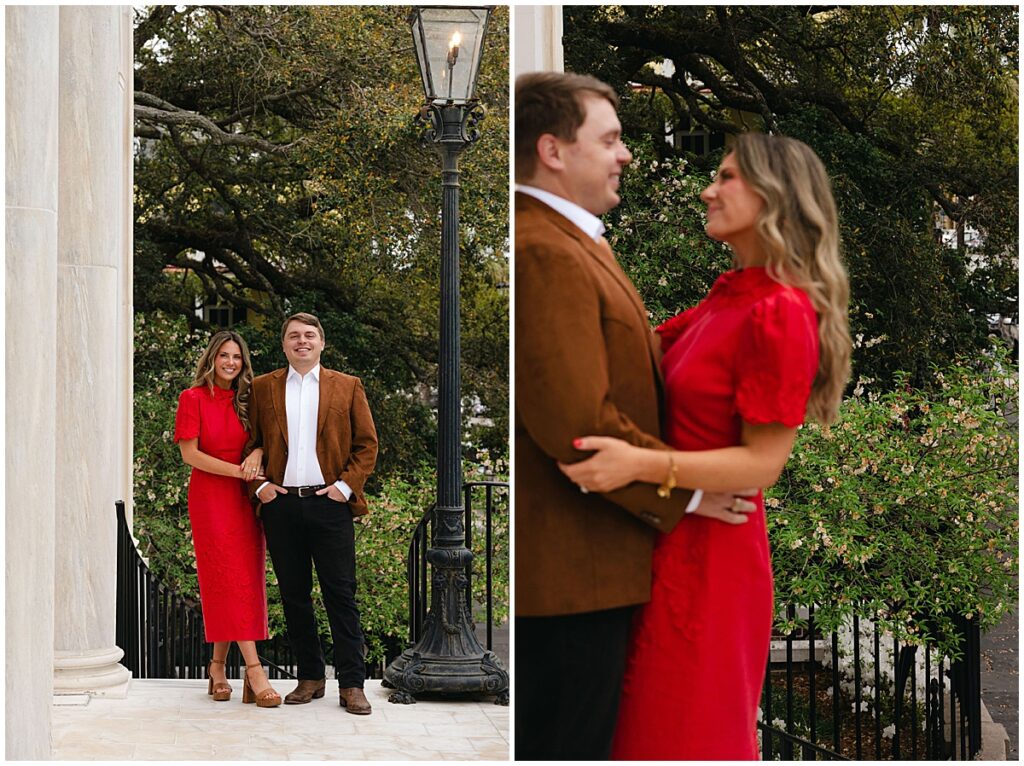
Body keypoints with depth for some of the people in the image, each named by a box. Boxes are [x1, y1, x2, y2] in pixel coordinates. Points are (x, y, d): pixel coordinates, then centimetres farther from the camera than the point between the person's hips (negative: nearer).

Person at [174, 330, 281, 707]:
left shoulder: (246, 400, 11)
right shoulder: (193, 398, -3)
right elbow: (190, 453, -8)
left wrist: (257, 453, -9)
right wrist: (237, 470, -15)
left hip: (244, 498, 5)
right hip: (210, 496, -5)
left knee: (245, 579, 2)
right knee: (230, 578, -10)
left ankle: (218, 665, 13)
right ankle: (254, 670, -15)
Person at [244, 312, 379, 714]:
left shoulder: (347, 387, 9)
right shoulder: (262, 388, 12)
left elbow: (367, 444, 7)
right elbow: (249, 443, 13)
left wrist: (346, 485, -5)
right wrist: (259, 485, -1)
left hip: (329, 502, -2)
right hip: (281, 504, 2)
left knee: (341, 594, -3)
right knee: (294, 595, 6)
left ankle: (351, 685, 0)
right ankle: (310, 677, 15)